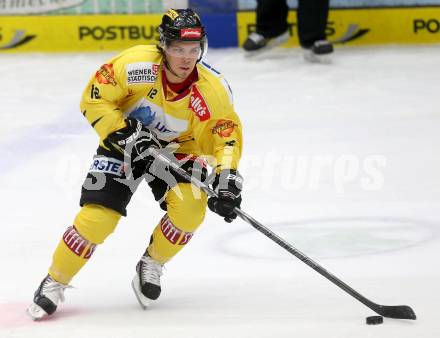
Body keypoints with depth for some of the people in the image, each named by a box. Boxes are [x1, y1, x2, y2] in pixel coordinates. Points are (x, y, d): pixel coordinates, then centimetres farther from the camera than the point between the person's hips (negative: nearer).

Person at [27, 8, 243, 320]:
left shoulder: (213, 89, -22)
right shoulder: (135, 65, -28)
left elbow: (226, 132, -16)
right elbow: (94, 99, -19)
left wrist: (227, 176, -30)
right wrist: (125, 133, -28)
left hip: (178, 150, 2)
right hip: (124, 144, -2)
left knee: (190, 209, -24)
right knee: (97, 217, -15)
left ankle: (152, 264, 4)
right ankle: (55, 282, 5)